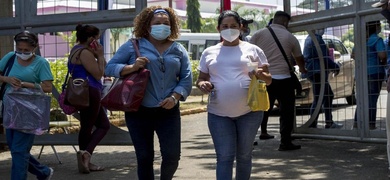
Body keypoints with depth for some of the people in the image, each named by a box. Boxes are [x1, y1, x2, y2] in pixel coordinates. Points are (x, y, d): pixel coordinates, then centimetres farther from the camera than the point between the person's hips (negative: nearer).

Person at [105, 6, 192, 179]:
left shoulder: (178, 49, 8)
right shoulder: (133, 46, 1)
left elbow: (186, 78, 5)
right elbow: (110, 67, 0)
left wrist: (174, 97, -12)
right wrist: (132, 67, -17)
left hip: (168, 112, 1)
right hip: (139, 112, -1)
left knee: (172, 155, -5)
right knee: (144, 157, 6)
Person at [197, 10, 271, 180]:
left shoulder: (252, 50, 6)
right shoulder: (209, 52, 10)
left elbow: (269, 79, 7)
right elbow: (201, 79, 15)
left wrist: (261, 75, -17)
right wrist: (202, 84, -9)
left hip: (249, 111, 0)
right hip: (219, 114, 0)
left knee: (244, 155, 12)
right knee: (224, 157, -3)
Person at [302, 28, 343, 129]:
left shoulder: (309, 39, 17)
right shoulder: (317, 38, -16)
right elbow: (323, 56, -19)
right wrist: (335, 67, -7)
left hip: (312, 71, 11)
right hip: (317, 72, -11)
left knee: (328, 96, 19)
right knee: (318, 99, -8)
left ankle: (329, 123, 26)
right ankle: (312, 125, -7)